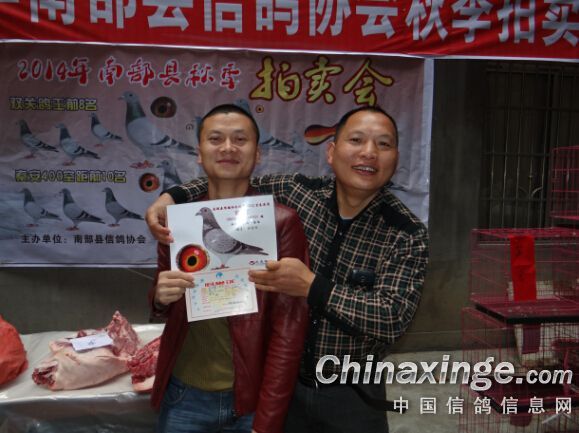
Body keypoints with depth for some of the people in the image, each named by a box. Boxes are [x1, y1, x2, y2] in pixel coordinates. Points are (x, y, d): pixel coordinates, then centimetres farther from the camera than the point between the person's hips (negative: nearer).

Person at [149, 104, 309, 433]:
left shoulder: (283, 222, -12)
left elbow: (289, 328, -12)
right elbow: (166, 309, 10)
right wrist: (160, 297, -12)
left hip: (253, 397, -2)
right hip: (184, 395, 3)